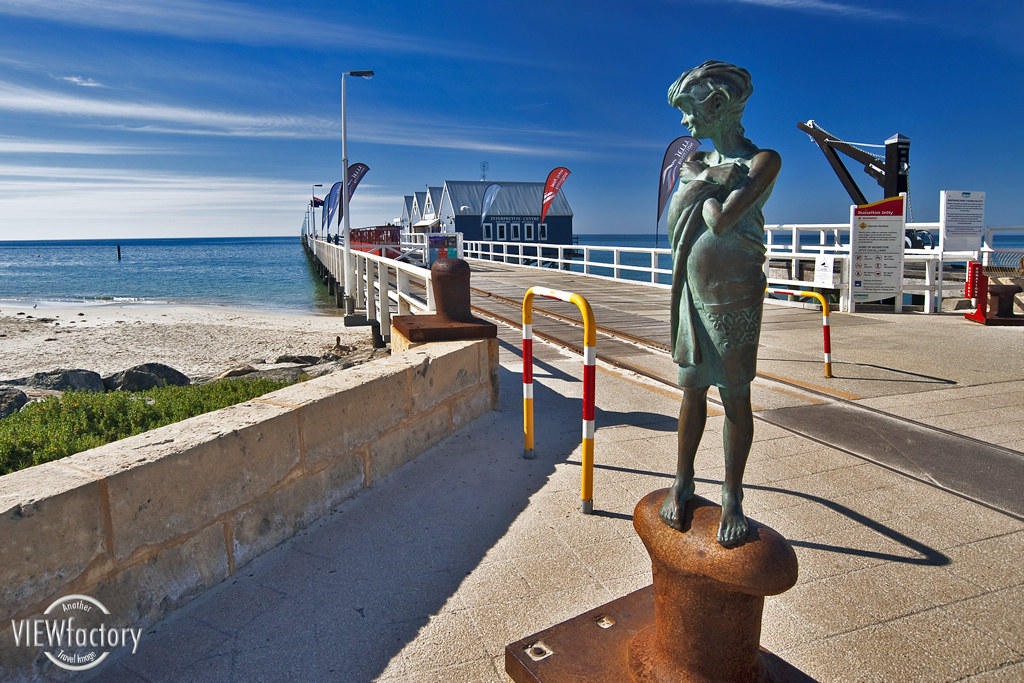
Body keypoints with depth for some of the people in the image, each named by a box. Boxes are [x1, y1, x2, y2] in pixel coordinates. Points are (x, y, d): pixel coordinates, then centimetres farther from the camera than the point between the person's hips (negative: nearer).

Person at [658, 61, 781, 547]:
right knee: (692, 389, 11)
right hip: (692, 291, 6)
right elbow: (673, 222, 1)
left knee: (735, 397, 2)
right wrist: (707, 178, -7)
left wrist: (702, 185, -2)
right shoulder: (698, 160, 14)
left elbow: (722, 220, -18)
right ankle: (682, 483, 25)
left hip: (734, 296, -5)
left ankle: (732, 497, 15)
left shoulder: (763, 160, -5)